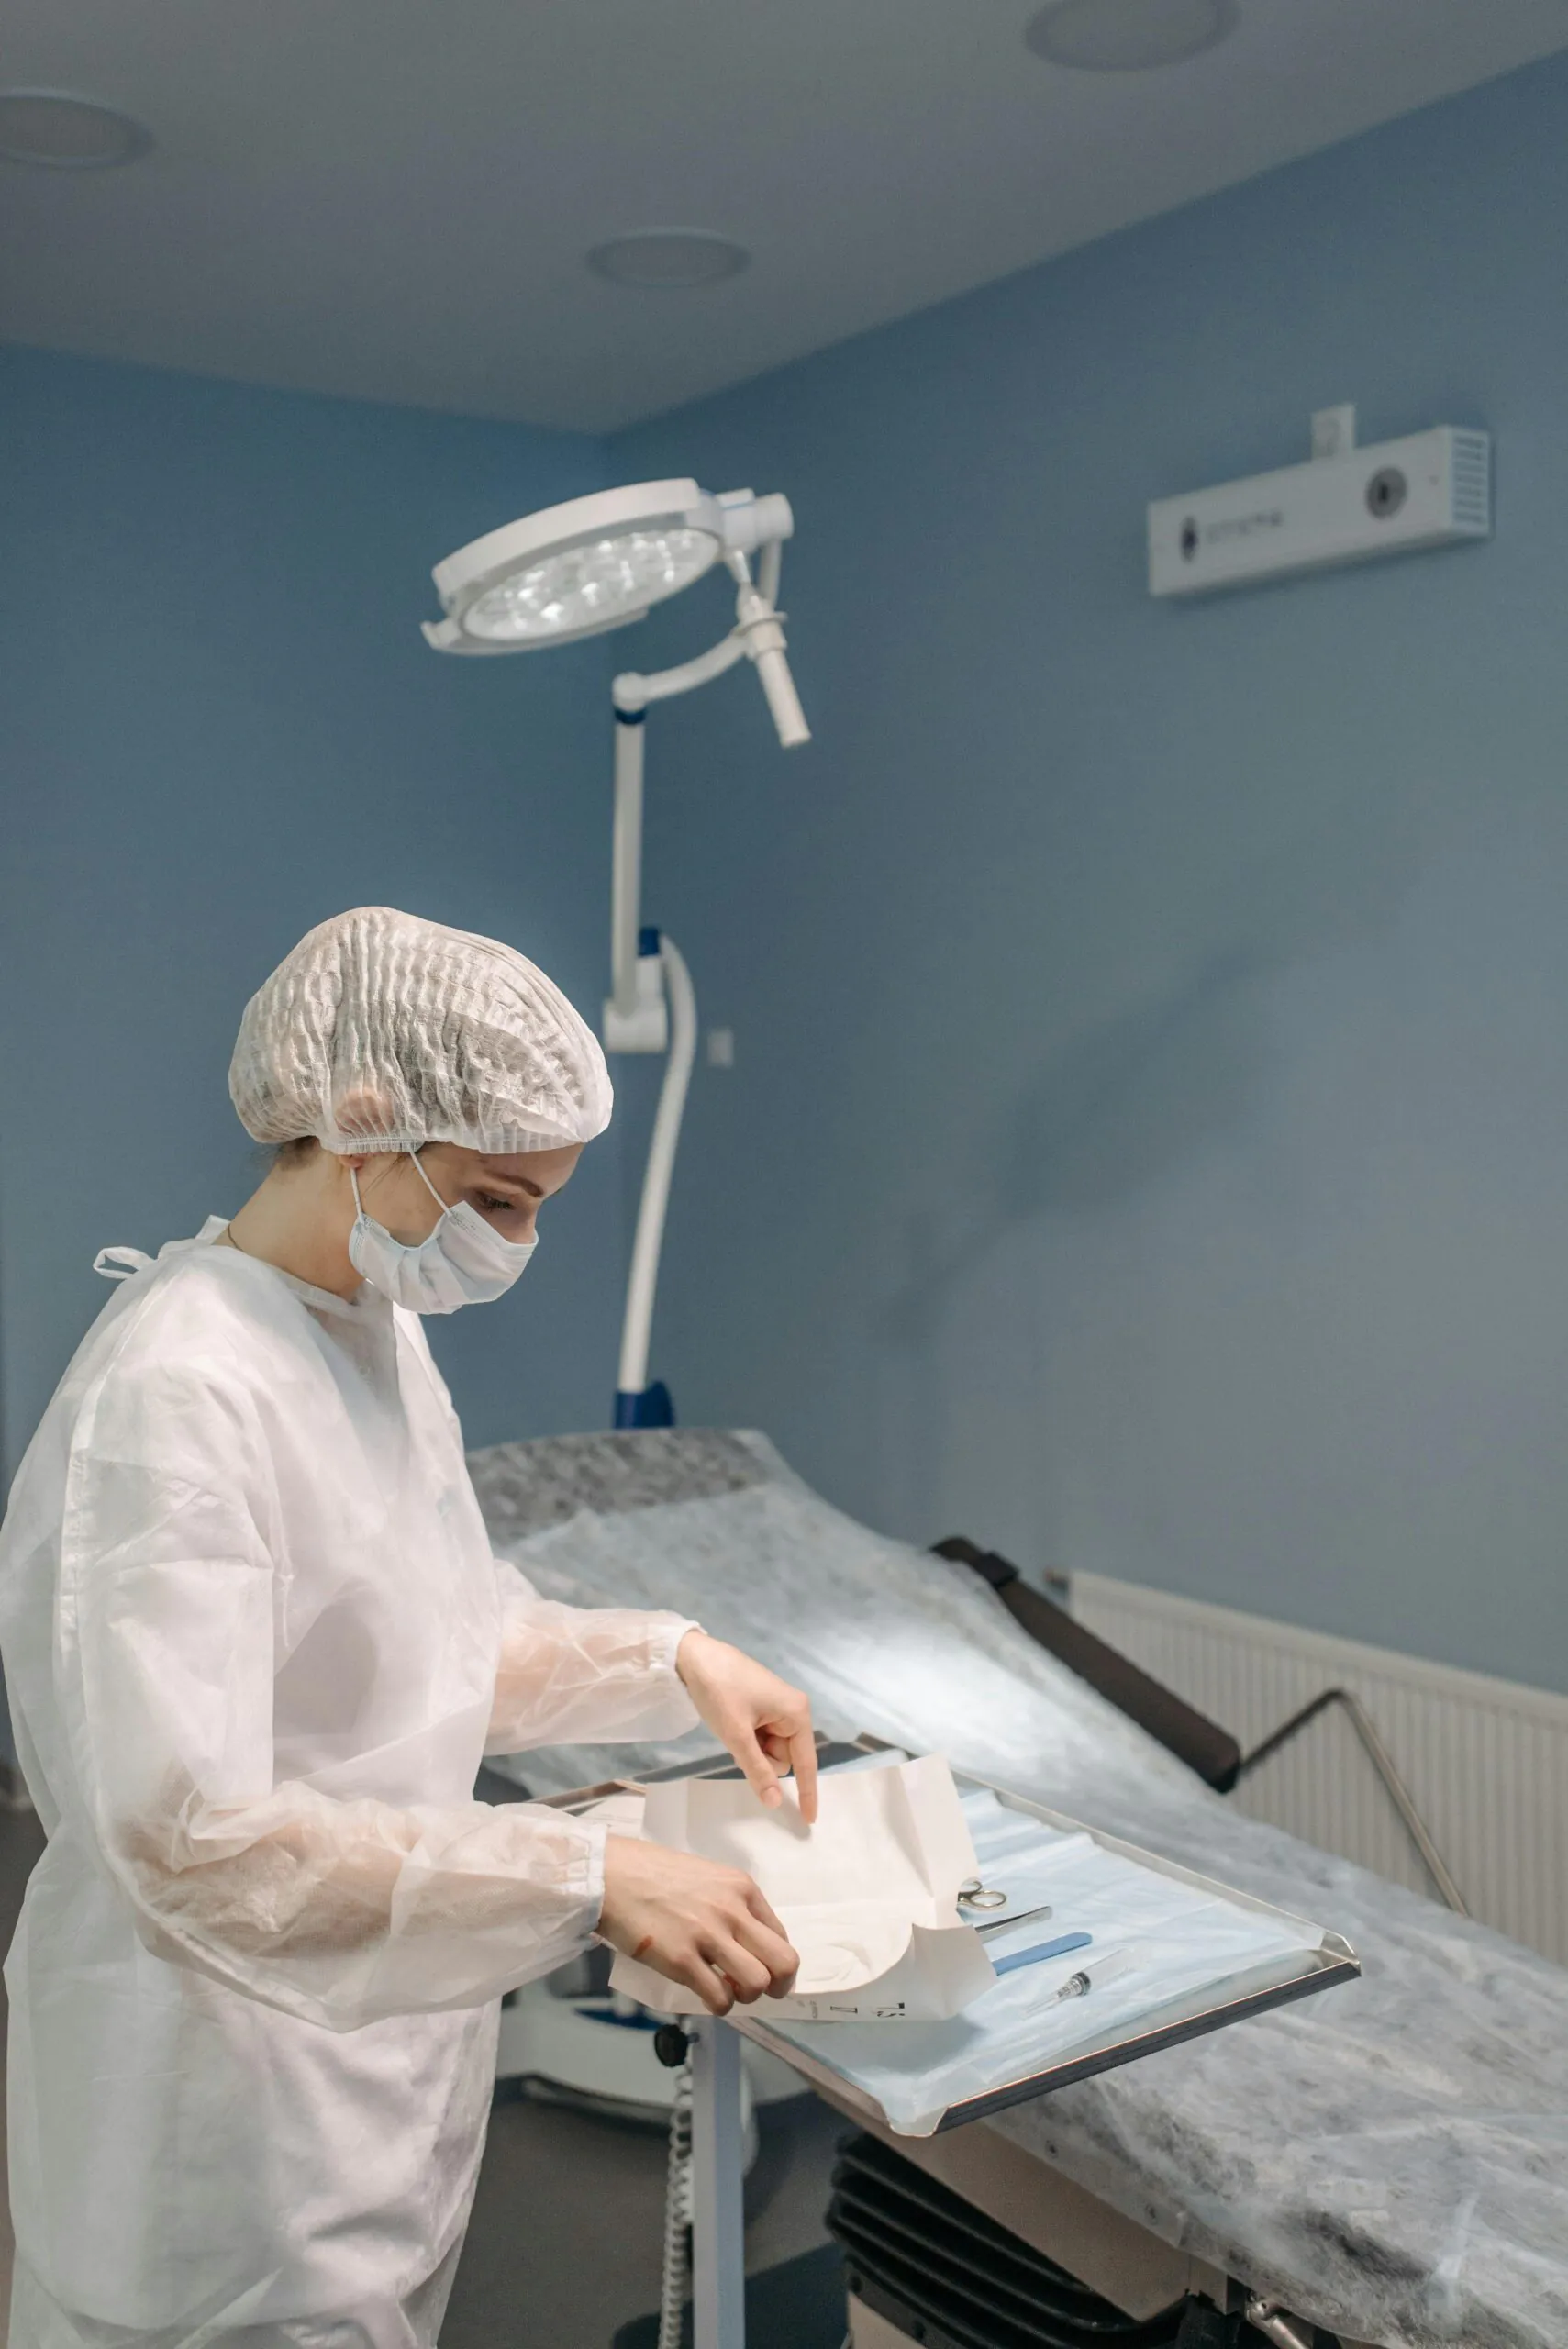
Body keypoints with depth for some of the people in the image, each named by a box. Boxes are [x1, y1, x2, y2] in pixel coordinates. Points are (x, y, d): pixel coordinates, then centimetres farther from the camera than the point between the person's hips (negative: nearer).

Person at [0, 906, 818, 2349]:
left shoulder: (382, 1332, 4)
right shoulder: (176, 1393, -26)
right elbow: (188, 1835, -32)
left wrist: (670, 1660, 0)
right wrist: (589, 1879, -36)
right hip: (240, 2103, -8)